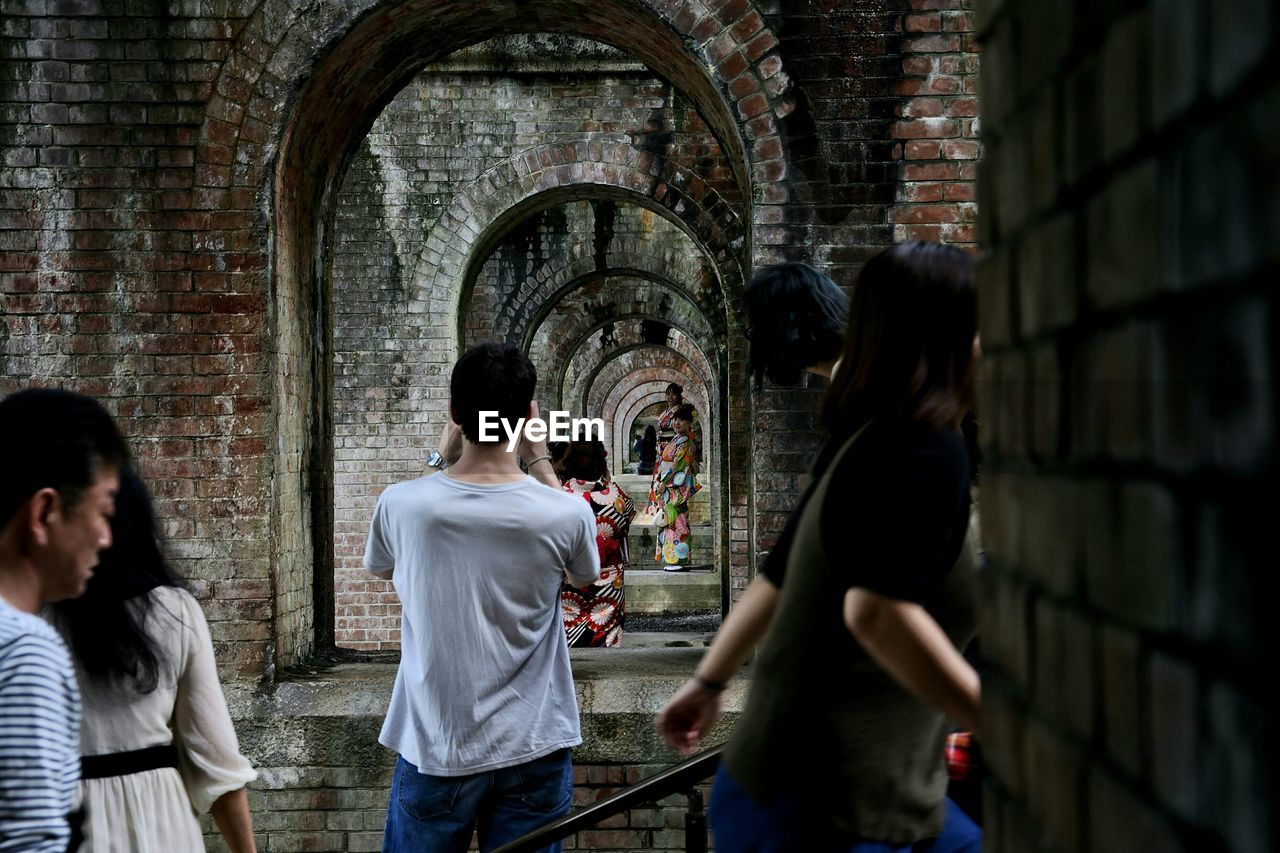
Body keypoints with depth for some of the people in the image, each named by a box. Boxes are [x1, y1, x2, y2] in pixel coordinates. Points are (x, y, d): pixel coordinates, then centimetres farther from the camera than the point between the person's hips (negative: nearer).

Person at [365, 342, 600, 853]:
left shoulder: (402, 505, -14)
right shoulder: (564, 513, -14)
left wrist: (440, 461, 11)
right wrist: (540, 461, 13)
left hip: (435, 751, 0)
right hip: (533, 752, 0)